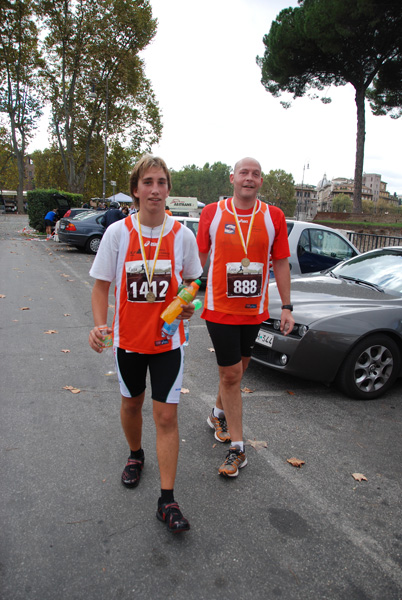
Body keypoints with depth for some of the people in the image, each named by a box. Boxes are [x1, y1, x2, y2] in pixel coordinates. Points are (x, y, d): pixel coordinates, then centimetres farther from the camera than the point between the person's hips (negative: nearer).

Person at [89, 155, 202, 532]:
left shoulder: (182, 235, -6)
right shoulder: (117, 233, -7)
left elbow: (190, 282, 8)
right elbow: (101, 286, -2)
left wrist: (188, 304, -13)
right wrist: (99, 326, -17)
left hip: (168, 338, -1)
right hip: (128, 337, 1)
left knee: (166, 416, -1)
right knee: (131, 403, 21)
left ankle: (167, 501, 11)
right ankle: (135, 456, 51)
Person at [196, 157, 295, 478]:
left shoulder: (274, 217, 1)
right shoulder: (212, 212, -2)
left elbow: (281, 263, 4)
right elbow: (199, 257, 5)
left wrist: (287, 306, 2)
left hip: (254, 309, 3)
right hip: (220, 307, -2)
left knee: (238, 368, 16)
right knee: (231, 373, 0)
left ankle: (219, 413, 44)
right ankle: (237, 447, 11)